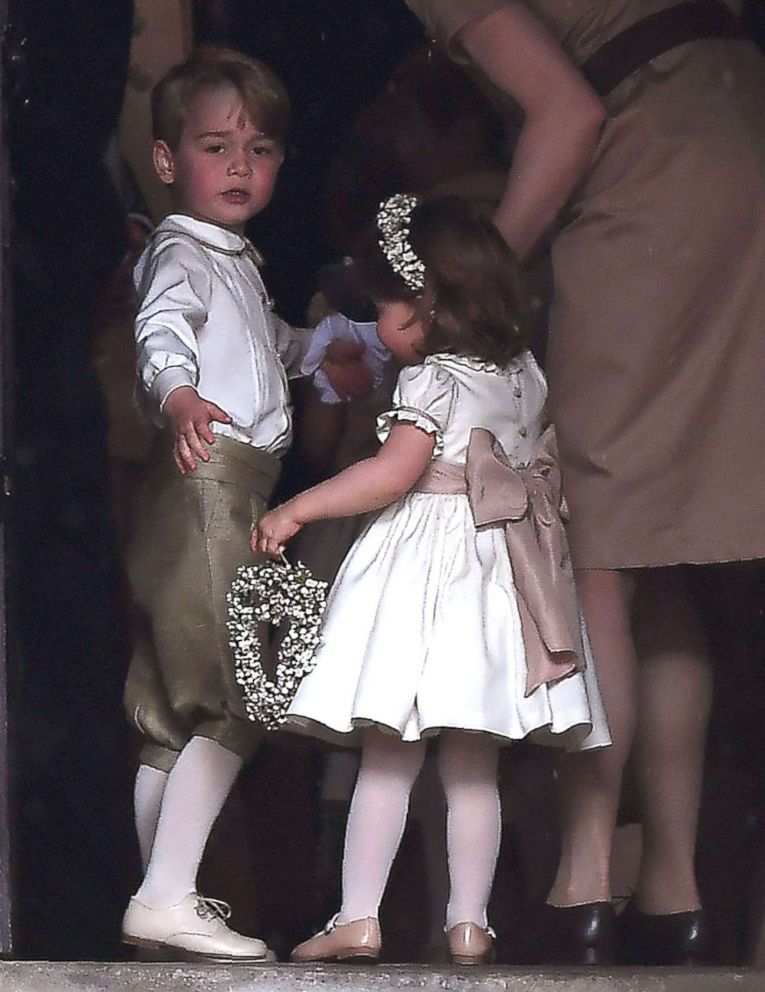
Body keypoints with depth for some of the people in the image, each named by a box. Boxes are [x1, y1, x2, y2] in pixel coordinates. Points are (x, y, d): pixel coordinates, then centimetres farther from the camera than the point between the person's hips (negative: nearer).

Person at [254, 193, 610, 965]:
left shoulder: (432, 381, -9)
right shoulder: (523, 374, 12)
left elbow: (393, 473, -19)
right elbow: (541, 469, 22)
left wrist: (296, 510, -14)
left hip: (422, 573, -6)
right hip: (496, 575, 7)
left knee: (386, 760, -3)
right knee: (473, 771, 8)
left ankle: (357, 918, -4)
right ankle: (469, 923, 6)